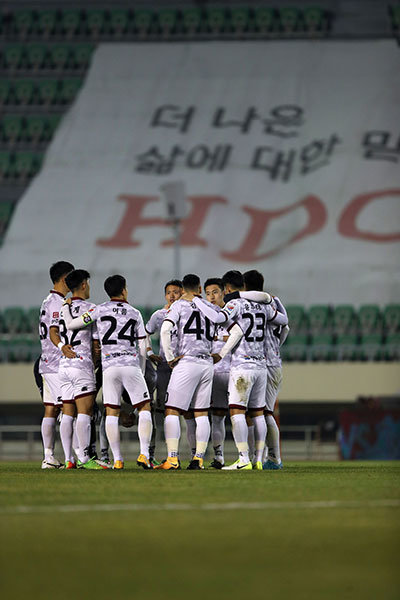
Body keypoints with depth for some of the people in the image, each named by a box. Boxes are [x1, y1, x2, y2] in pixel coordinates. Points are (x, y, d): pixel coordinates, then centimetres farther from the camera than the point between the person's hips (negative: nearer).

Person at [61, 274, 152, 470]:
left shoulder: (100, 310, 5)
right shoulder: (135, 314, 11)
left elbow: (71, 325, 5)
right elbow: (142, 348, 12)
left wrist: (65, 309, 25)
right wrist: (142, 372, 23)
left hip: (109, 366, 0)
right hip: (131, 364, 0)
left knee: (111, 413, 5)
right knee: (144, 408, 6)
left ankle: (117, 459, -2)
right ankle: (144, 454, -9)